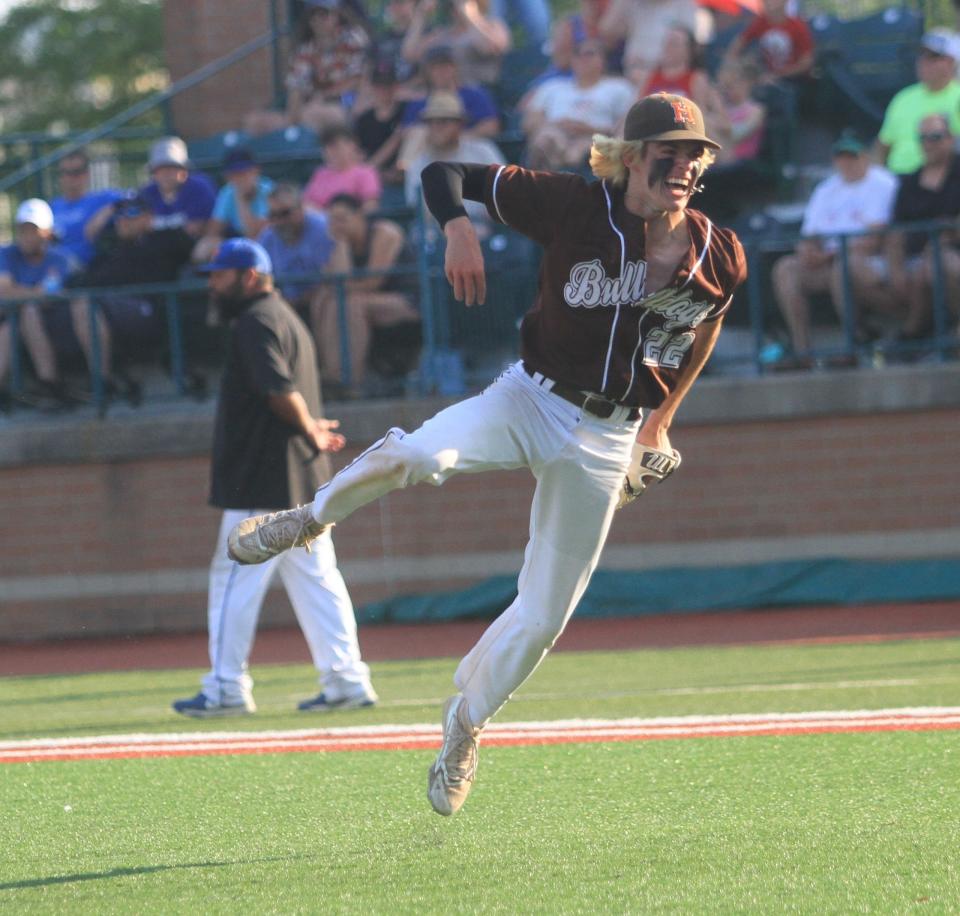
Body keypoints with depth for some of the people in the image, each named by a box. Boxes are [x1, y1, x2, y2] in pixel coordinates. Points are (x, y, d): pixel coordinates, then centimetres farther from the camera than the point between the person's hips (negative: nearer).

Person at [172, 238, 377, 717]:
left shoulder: (256, 323, -12)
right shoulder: (288, 318, 20)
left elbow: (280, 391, -24)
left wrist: (308, 430, -12)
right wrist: (312, 431, 1)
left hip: (263, 481, -10)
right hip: (304, 478, 10)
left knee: (235, 580, -3)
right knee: (316, 581, 9)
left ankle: (227, 689, 0)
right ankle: (346, 681, 7)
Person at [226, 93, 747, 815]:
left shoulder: (719, 255, -4)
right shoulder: (575, 209, -12)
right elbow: (447, 172, -8)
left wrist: (664, 415, 21)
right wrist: (458, 228, -30)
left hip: (605, 442, 2)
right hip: (530, 401, -2)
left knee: (544, 618, 5)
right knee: (415, 456, -33)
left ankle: (464, 725, 30)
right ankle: (311, 519, -5)